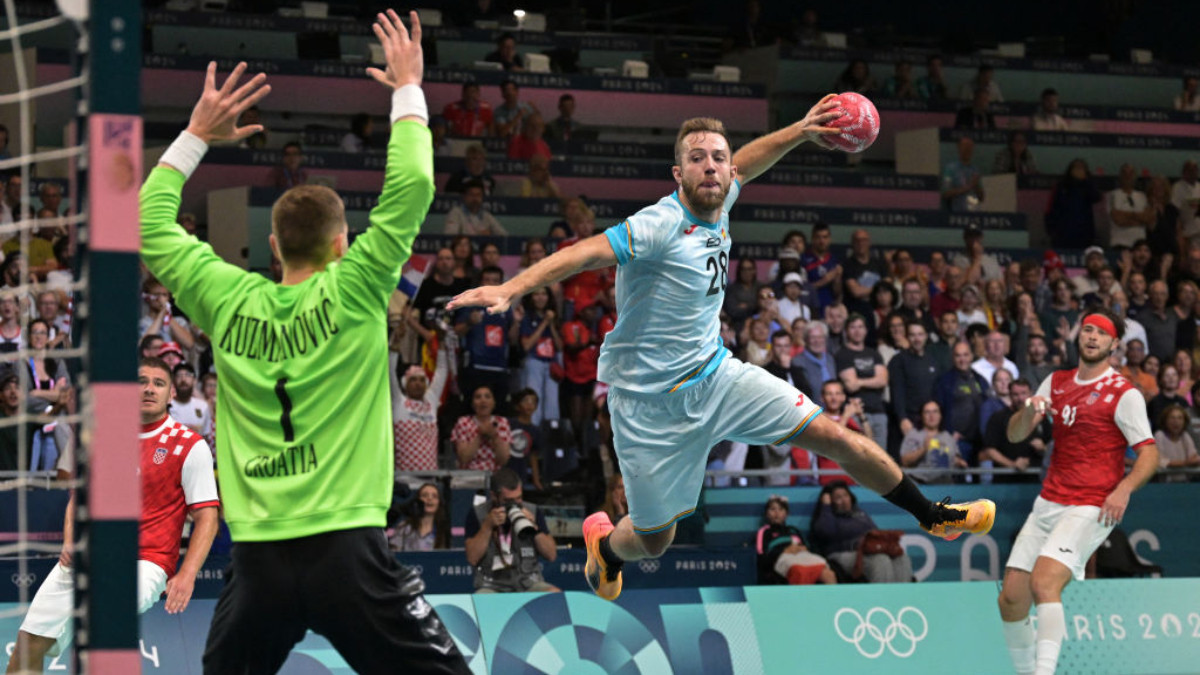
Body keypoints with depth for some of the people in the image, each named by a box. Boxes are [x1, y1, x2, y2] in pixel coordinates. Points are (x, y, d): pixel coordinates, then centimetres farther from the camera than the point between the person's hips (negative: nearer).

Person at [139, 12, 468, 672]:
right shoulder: (351, 293, -4)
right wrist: (407, 89, 6)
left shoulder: (228, 302, 5)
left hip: (257, 558, 4)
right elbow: (411, 189, -5)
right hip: (346, 549, -4)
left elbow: (152, 223, 18)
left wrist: (197, 134, 22)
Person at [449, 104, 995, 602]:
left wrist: (799, 131, 15)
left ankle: (935, 517, 14)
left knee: (833, 437, -2)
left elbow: (744, 165, 23)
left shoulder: (717, 206, 0)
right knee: (654, 541, 4)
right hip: (650, 402, -6)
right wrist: (509, 289, -47)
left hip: (715, 374, 6)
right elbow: (583, 253, -34)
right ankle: (605, 543, 42)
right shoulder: (660, 225, -23)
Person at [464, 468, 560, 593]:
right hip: (492, 586, -2)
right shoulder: (477, 514, 3)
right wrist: (488, 526, -12)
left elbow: (551, 555, 5)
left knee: (555, 594, -30)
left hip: (529, 583, 2)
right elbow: (472, 559, -4)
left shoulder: (533, 512, 8)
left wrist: (534, 527, -9)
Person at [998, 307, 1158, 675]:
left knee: (1043, 582, -27)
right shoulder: (1056, 382, 13)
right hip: (1048, 504, 6)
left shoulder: (1124, 394, -5)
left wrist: (1124, 489, -26)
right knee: (1011, 598, 2)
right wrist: (1028, 412, -10)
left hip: (1090, 509, -6)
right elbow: (1015, 435, 13)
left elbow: (1150, 453, -8)